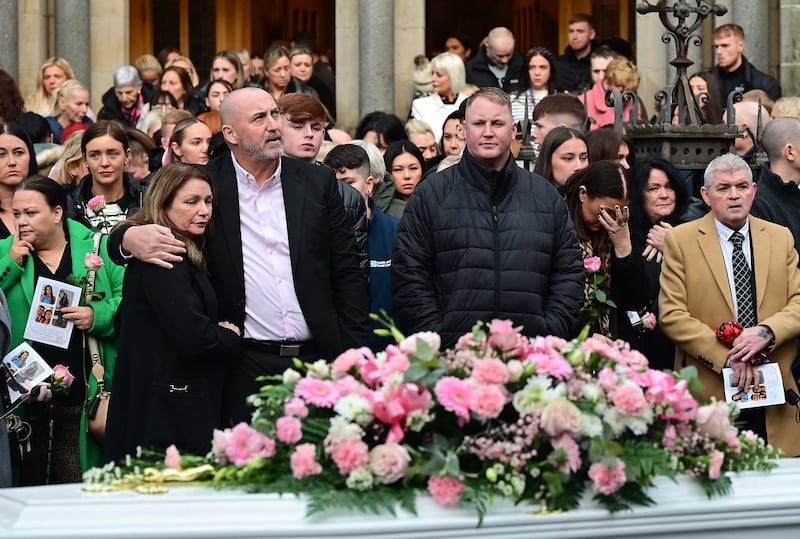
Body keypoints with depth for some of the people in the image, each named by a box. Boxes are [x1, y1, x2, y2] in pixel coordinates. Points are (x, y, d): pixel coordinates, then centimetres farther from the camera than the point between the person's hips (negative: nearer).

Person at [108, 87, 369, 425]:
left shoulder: (318, 182, 8)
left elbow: (348, 272, 8)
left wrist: (352, 354, 0)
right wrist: (130, 237, -20)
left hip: (317, 359, 2)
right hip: (246, 368, -1)